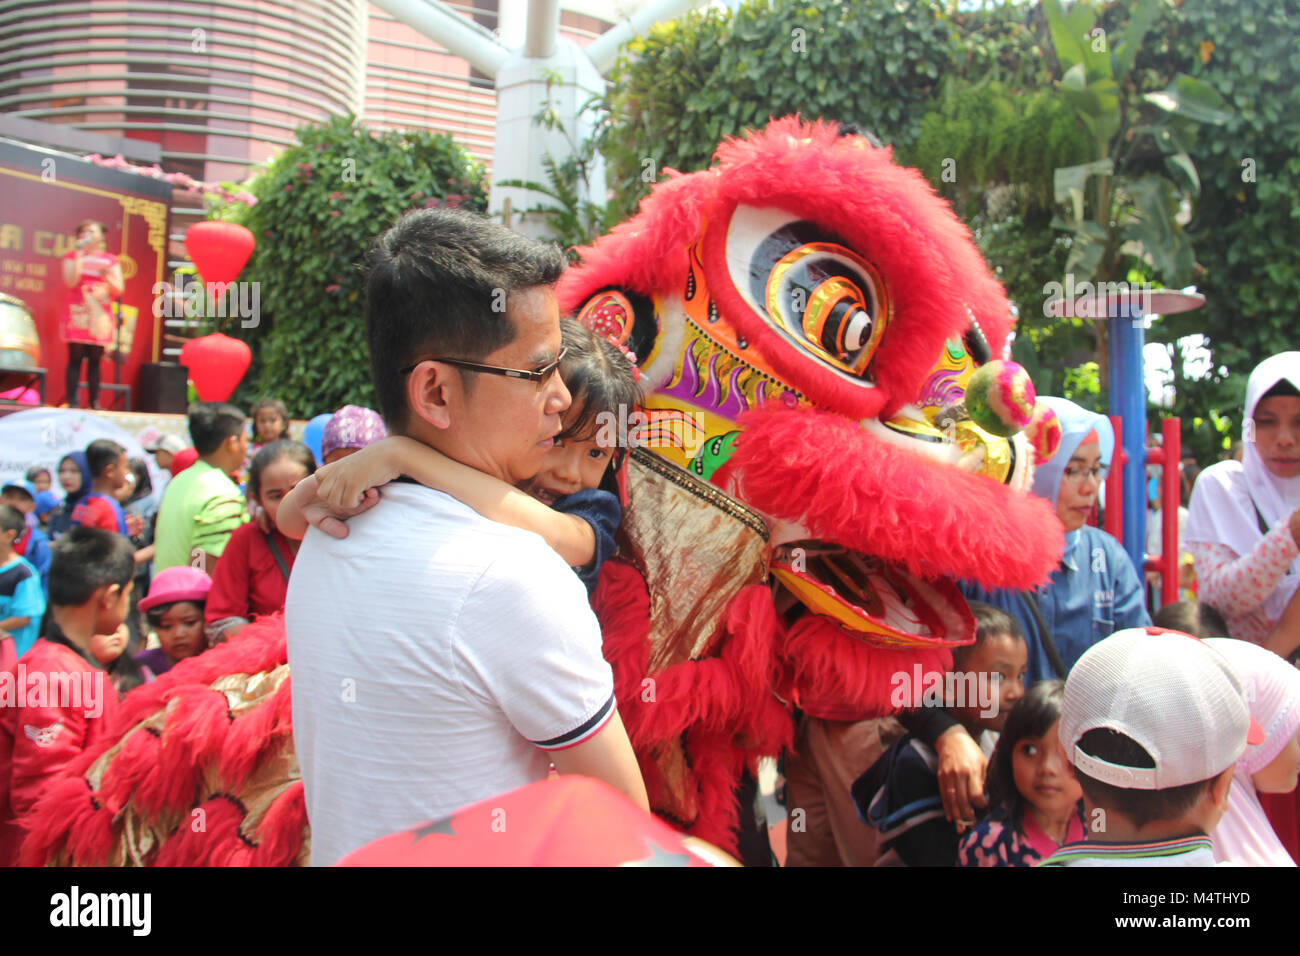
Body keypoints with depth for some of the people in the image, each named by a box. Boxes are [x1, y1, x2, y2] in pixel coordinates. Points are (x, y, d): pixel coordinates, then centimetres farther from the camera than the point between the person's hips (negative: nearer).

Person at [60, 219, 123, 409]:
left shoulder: (111, 260, 12)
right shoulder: (72, 255, 7)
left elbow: (119, 289, 6)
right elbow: (71, 282, -10)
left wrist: (107, 277, -13)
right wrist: (80, 254, -9)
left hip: (101, 318, 2)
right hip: (78, 315, -2)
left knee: (95, 360, 3)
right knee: (75, 359, -5)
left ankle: (94, 401, 6)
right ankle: (72, 402, -5)